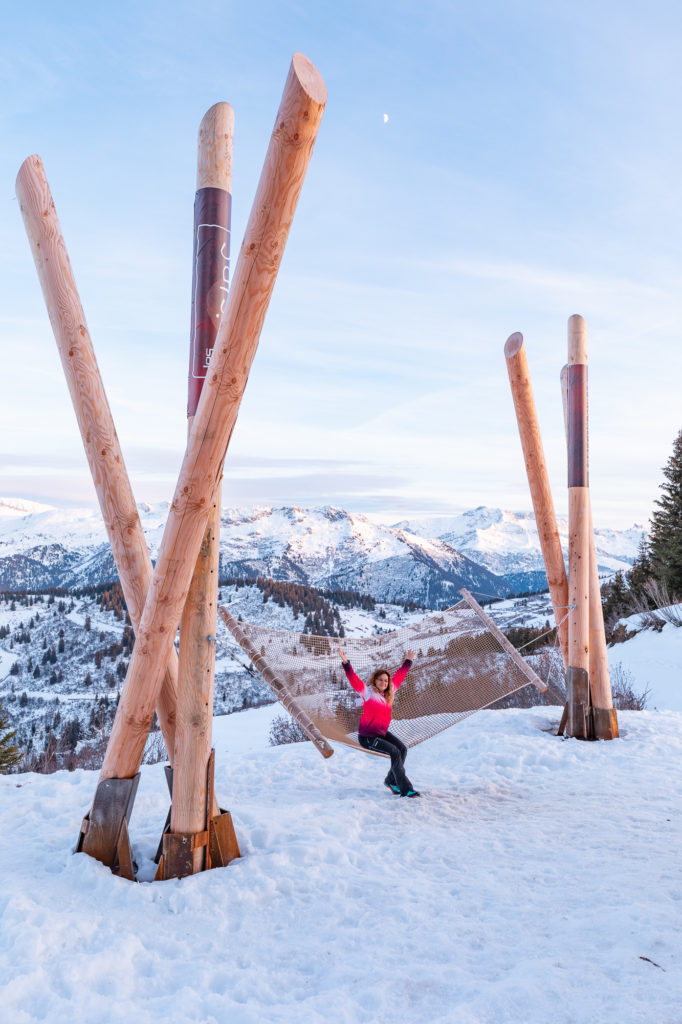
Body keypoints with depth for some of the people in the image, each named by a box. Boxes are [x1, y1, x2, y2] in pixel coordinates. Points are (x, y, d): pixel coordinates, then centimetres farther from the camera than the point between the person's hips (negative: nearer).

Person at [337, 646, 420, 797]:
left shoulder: (389, 692, 3)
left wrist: (408, 661, 23)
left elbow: (399, 676, 15)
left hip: (382, 732, 8)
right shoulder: (367, 692, -14)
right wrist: (346, 663, -39)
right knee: (394, 752, -18)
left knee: (402, 748, -6)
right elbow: (354, 680, -27)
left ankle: (391, 781, 14)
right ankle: (405, 789, -12)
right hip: (367, 736, -8)